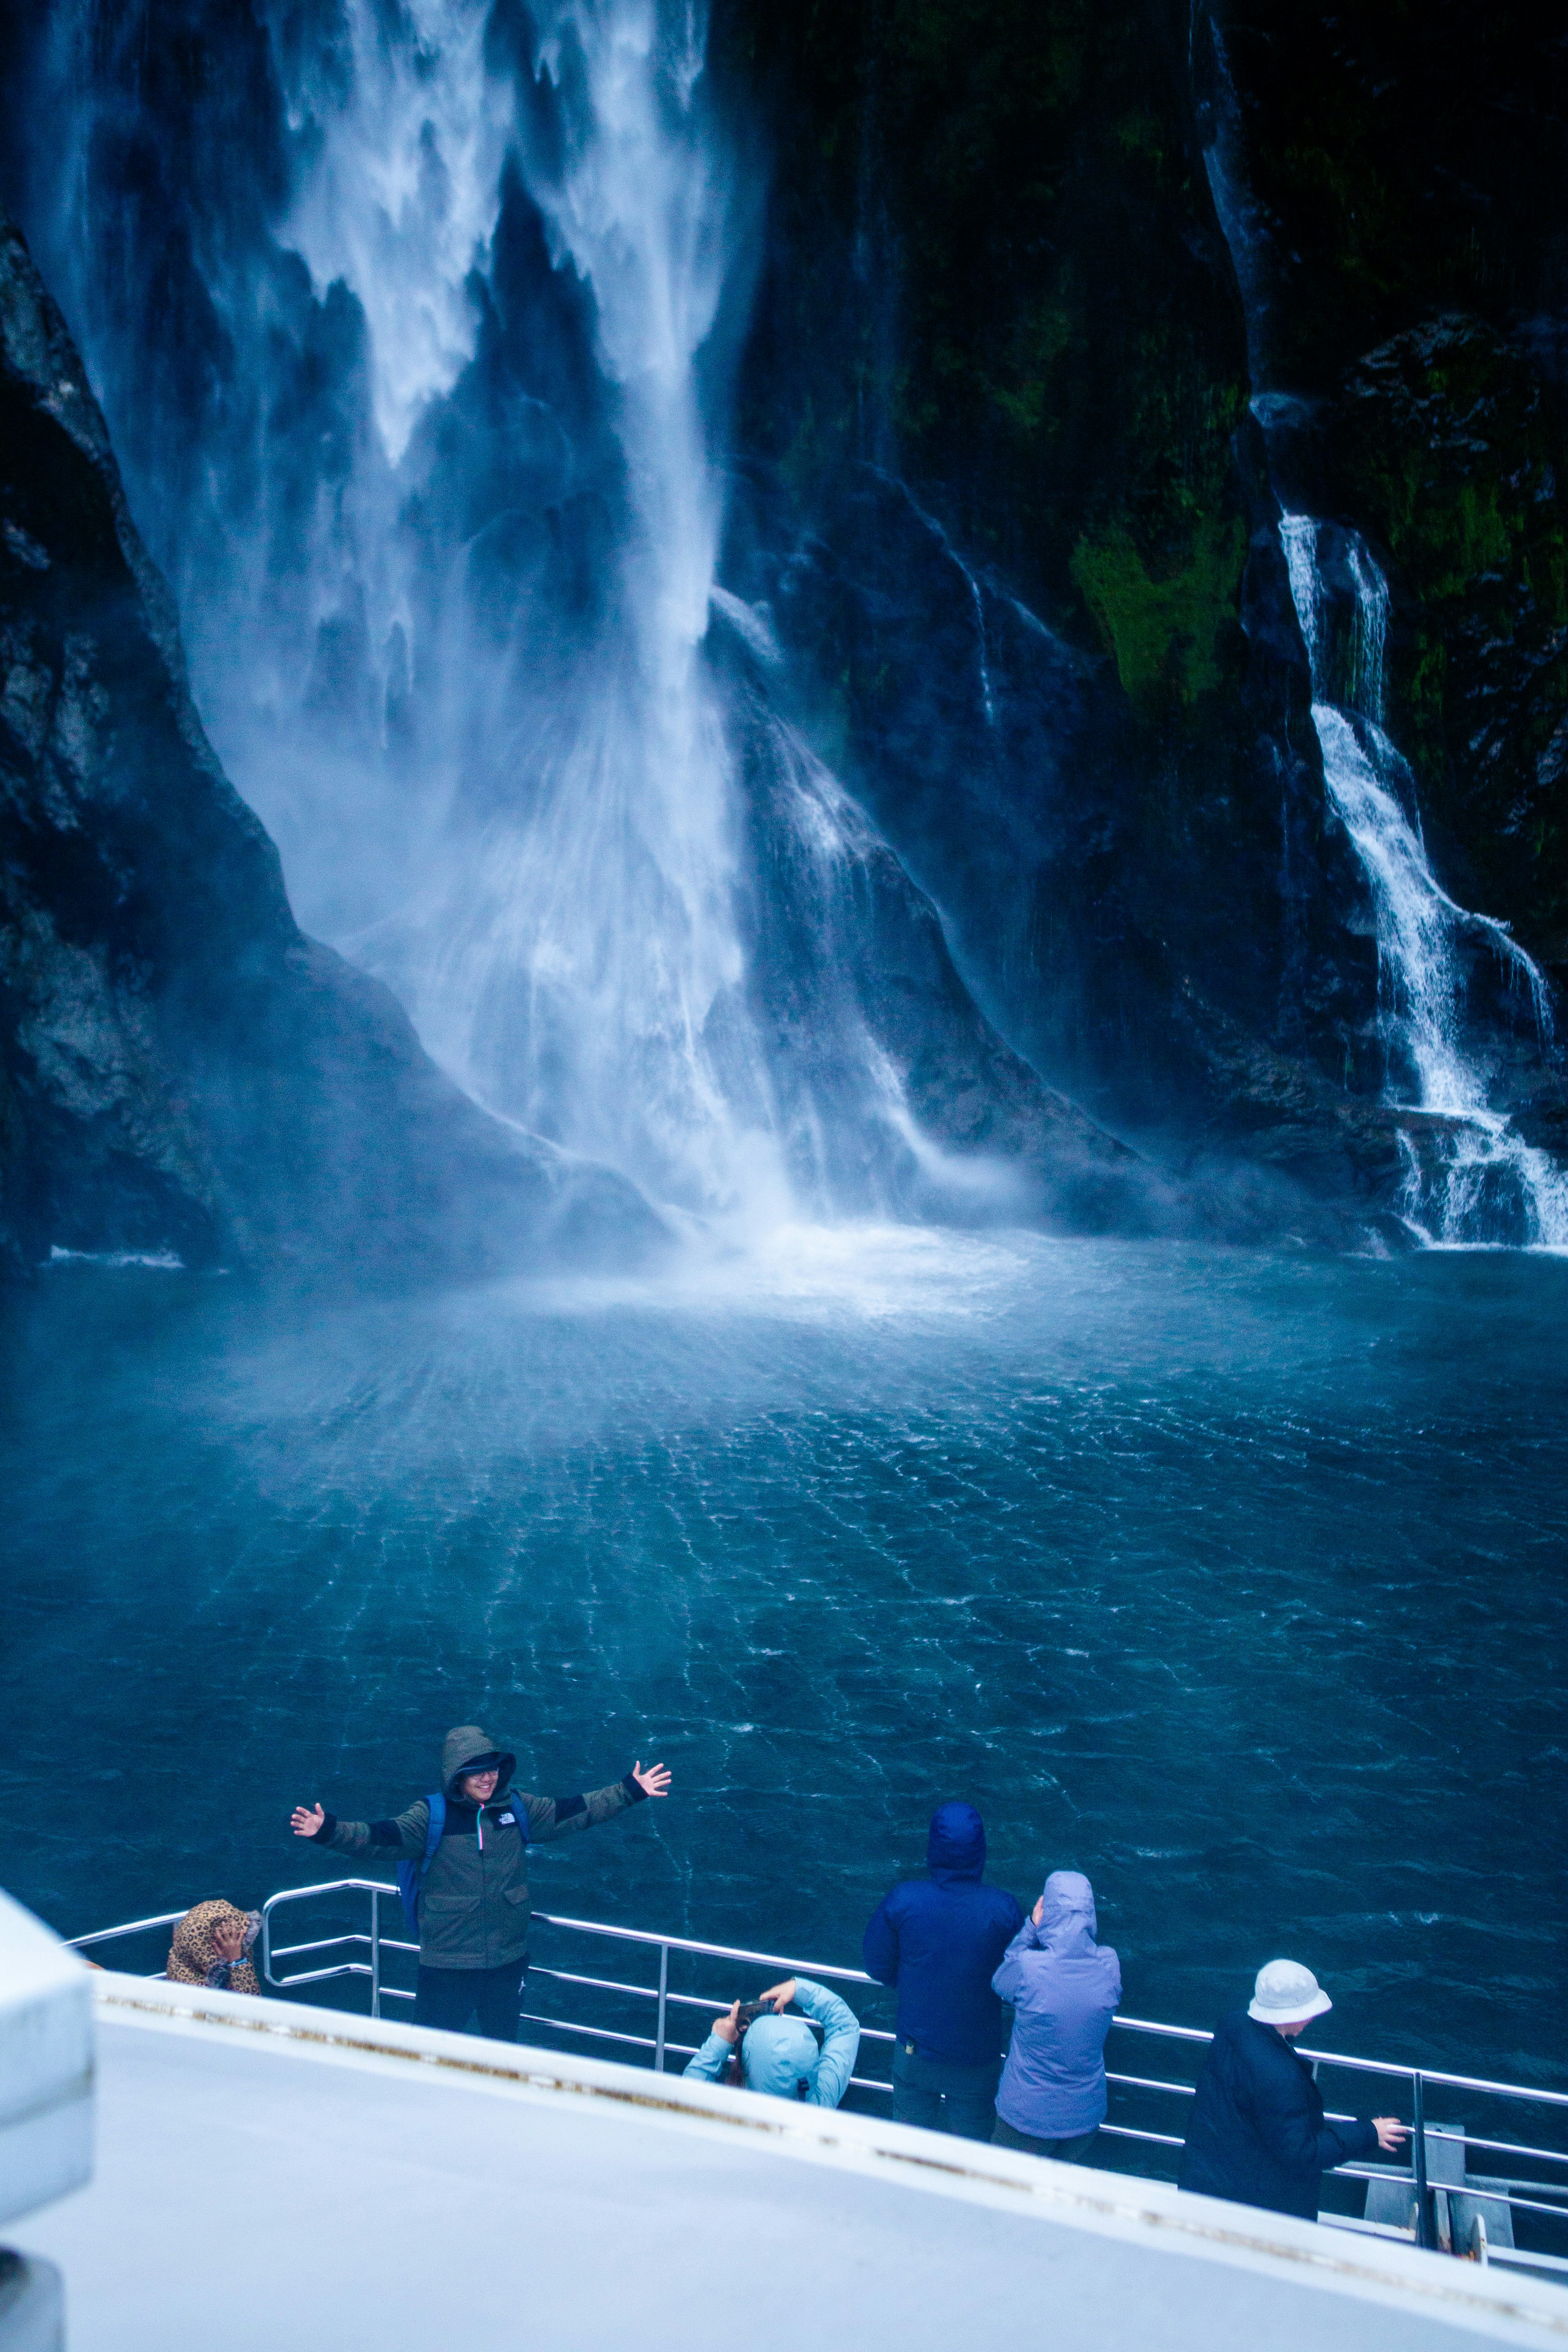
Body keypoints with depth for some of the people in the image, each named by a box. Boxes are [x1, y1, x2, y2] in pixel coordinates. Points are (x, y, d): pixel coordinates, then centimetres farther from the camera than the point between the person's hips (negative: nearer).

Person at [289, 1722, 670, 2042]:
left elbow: (576, 1811, 6)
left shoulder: (518, 1807, 0)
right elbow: (382, 1837, -22)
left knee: (503, 2045, 20)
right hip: (447, 1965, -3)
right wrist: (330, 1831, -39)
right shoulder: (431, 1815, -10)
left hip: (509, 1960, 3)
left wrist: (631, 1790, 4)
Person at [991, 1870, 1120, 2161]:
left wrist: (1031, 1928, -9)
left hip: (1027, 2117, -3)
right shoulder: (1109, 1965, -18)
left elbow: (998, 1984, -6)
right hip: (1086, 2115, 3)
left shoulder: (1028, 1968, -29)